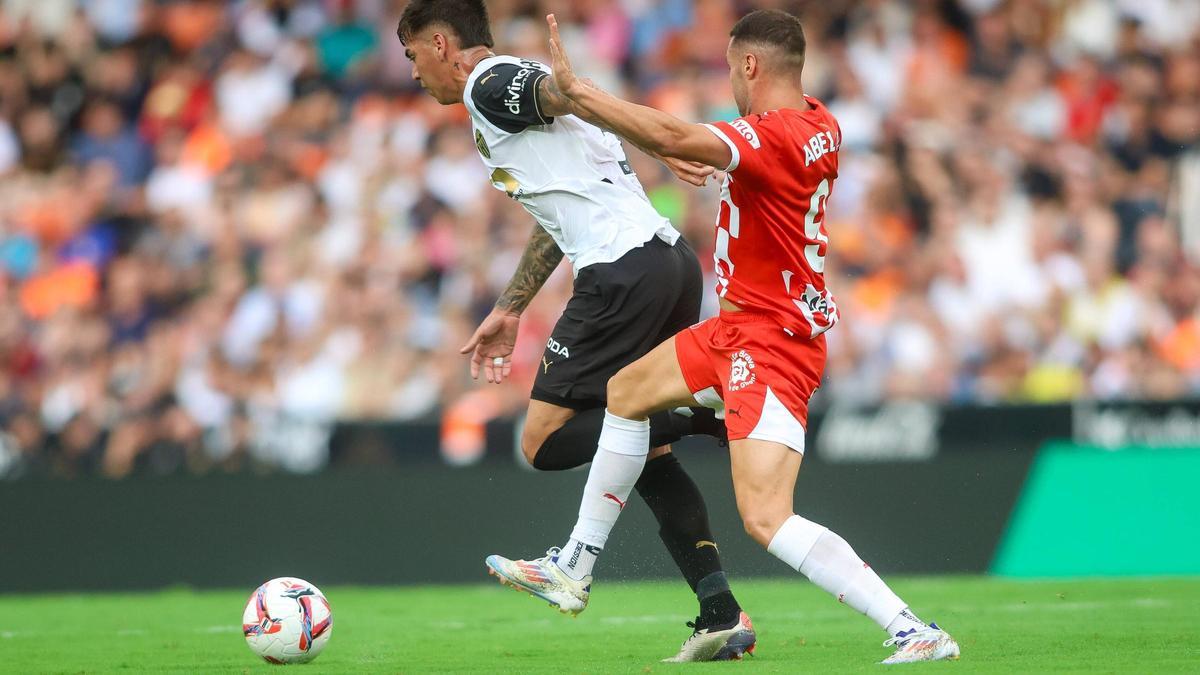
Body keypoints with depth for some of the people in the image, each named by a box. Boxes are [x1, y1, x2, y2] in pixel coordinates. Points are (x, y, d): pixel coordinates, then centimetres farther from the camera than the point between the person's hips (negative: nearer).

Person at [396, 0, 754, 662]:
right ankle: (722, 615, 5)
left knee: (545, 442, -4)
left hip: (623, 272, -10)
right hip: (673, 262, 10)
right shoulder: (514, 90, 27)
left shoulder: (489, 85, -2)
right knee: (645, 451, 14)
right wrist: (508, 310, 39)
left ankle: (701, 415, -15)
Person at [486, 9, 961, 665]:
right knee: (626, 391, 26)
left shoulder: (772, 136, -24)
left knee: (766, 518, -20)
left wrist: (574, 90, -29)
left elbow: (672, 138, -36)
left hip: (769, 342, -11)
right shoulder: (819, 126, 5)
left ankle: (915, 633, -23)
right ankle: (575, 567, 37)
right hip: (739, 328, 11)